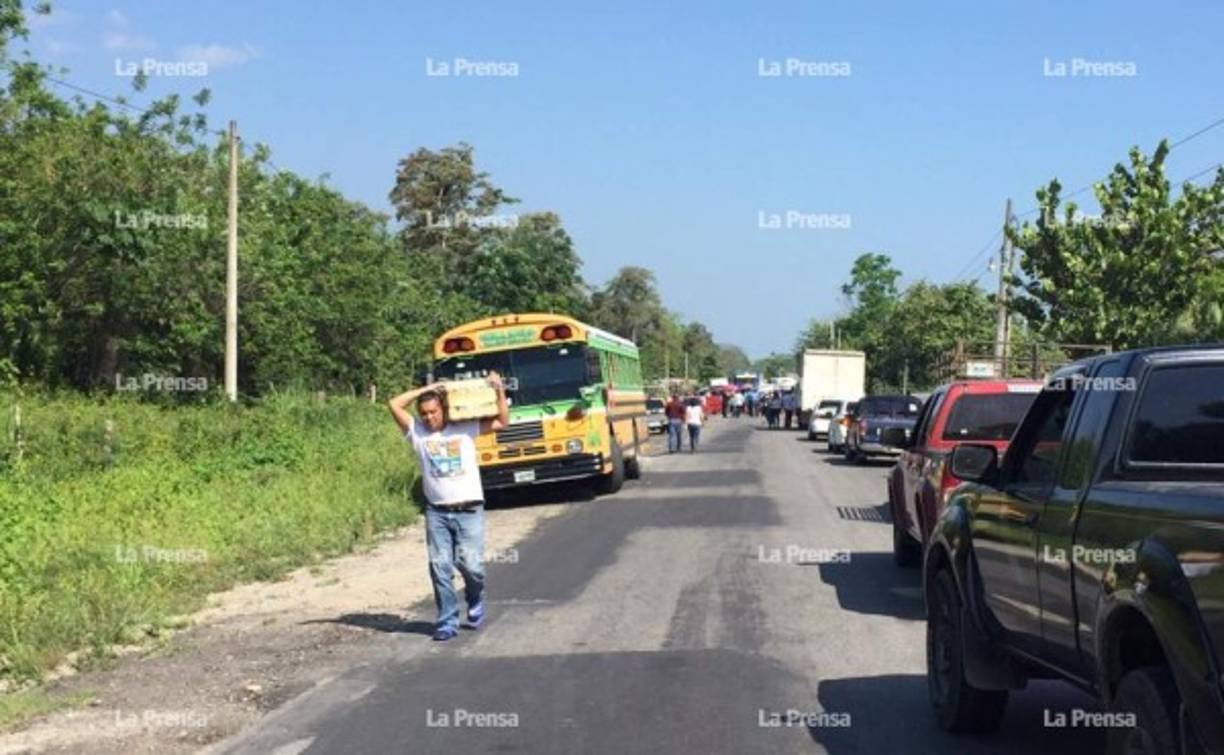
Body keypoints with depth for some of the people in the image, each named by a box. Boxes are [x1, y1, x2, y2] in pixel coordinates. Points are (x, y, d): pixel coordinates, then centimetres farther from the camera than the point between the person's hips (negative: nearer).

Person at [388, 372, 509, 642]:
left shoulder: (465, 428, 6)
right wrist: (426, 389, 2)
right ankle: (447, 621, 4)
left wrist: (500, 391, -4)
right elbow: (394, 404, 0)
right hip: (437, 512, 1)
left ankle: (476, 603, 25)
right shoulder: (416, 431, 7)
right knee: (440, 566, -3)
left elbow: (502, 422, 7)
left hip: (469, 510, -1)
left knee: (471, 564, -5)